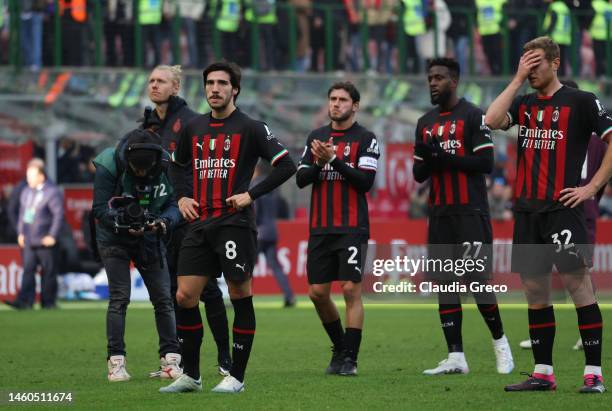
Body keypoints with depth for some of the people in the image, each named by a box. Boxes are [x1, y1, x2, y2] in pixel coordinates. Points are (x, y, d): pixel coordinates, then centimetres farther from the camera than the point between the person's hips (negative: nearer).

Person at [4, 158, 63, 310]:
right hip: (28, 240, 6)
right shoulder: (26, 192, 14)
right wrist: (20, 233, 13)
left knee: (48, 273, 2)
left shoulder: (52, 192, -8)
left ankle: (48, 302, 9)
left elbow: (59, 214, -10)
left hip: (45, 241, -6)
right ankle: (25, 301, -7)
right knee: (28, 270, -2)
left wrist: (52, 236, -13)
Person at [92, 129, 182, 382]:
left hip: (149, 238, 3)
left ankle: (171, 359, 4)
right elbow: (100, 208, -21)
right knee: (119, 298, -12)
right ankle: (116, 362, -10)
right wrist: (124, 223, -36)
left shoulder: (165, 167, -15)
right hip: (114, 238, -3)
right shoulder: (109, 166, -23)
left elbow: (174, 204, -9)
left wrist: (164, 222, -30)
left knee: (163, 298, -1)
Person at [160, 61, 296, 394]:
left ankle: (236, 376, 4)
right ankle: (190, 375, 10)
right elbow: (177, 164, 30)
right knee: (185, 296, 0)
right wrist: (182, 196, 13)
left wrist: (251, 195, -11)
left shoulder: (250, 128, -4)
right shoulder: (194, 127, 13)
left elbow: (286, 165, -7)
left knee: (240, 298, -3)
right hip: (200, 224, 5)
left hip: (235, 224, -5)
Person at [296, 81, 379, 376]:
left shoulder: (365, 139, -2)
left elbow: (365, 182, -11)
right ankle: (340, 347, 23)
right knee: (317, 292, 5)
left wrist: (334, 160, -18)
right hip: (320, 228, 5)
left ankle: (350, 358, -5)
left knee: (351, 289, -10)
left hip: (352, 228, -5)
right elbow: (301, 179, 10)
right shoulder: (316, 137, 14)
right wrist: (318, 163, -9)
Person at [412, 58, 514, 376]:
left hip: (470, 212, -6)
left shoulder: (473, 116, -4)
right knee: (444, 283, 2)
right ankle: (456, 357, 3)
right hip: (440, 215, 6)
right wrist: (425, 159, -6)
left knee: (477, 280, -8)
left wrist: (443, 157, -16)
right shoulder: (425, 123, 15)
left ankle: (500, 343, 12)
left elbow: (485, 162, -12)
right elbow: (419, 175, 16)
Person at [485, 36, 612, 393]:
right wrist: (517, 80, -3)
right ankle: (543, 373, 14)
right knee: (535, 289, 7)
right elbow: (492, 121, -5)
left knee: (578, 282, -9)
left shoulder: (581, 102, -1)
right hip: (527, 210, 6)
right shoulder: (524, 104, 13)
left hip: (563, 207, -6)